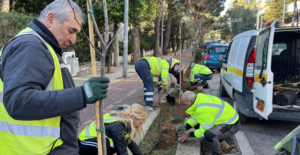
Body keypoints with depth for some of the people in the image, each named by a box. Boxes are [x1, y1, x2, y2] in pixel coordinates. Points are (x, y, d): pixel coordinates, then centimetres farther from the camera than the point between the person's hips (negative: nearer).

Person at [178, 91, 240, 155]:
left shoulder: (203, 109, -33)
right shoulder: (199, 98, -5)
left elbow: (204, 130, -23)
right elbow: (195, 117, 8)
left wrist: (189, 134, -12)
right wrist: (185, 129, -2)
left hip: (232, 125, -10)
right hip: (225, 119, 10)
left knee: (208, 134, -34)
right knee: (197, 124, 13)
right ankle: (222, 143, 17)